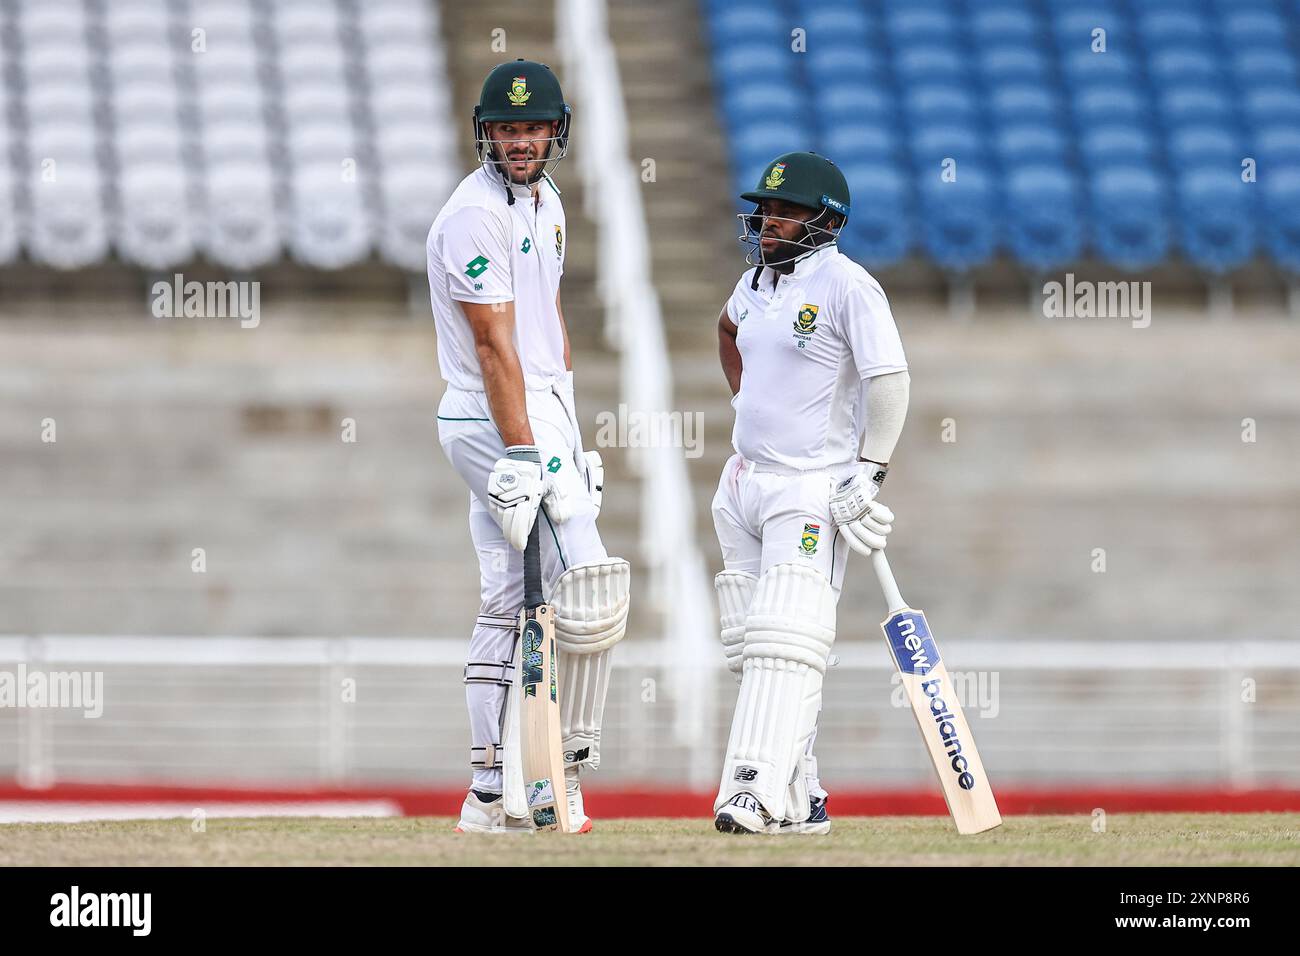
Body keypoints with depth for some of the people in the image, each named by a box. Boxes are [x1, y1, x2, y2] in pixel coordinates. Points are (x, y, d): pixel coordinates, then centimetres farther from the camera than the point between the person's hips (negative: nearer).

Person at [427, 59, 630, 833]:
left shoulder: (546, 202, 15)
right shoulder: (476, 215, -16)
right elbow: (494, 344, -20)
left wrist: (570, 431, 16)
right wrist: (521, 457, -24)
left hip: (540, 413, 9)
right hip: (499, 421, -9)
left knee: (506, 601, 9)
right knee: (591, 588, -14)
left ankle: (492, 794, 11)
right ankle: (568, 765, -5)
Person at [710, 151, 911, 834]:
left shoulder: (847, 285, -11)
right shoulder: (757, 282, 12)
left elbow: (890, 380, -15)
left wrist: (869, 473, -18)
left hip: (812, 489, -8)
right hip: (744, 486, 8)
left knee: (784, 646, -17)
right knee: (751, 649, 6)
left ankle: (757, 792, -25)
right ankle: (800, 798, 11)